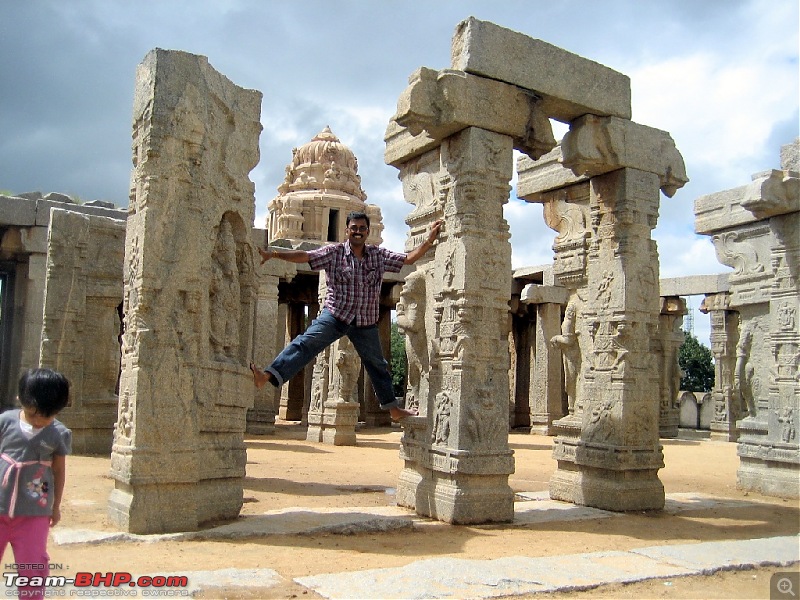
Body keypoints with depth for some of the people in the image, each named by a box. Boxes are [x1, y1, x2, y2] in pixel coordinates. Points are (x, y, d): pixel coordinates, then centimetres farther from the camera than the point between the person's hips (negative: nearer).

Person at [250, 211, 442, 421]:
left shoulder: (379, 255, 3)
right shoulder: (334, 252, -5)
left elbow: (409, 259, 6)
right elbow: (303, 256, -13)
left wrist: (429, 240, -3)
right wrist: (273, 253, -24)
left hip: (366, 322, 3)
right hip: (335, 315, -3)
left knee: (377, 364, 15)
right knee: (305, 343, -22)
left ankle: (393, 408, 27)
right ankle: (268, 376, -31)